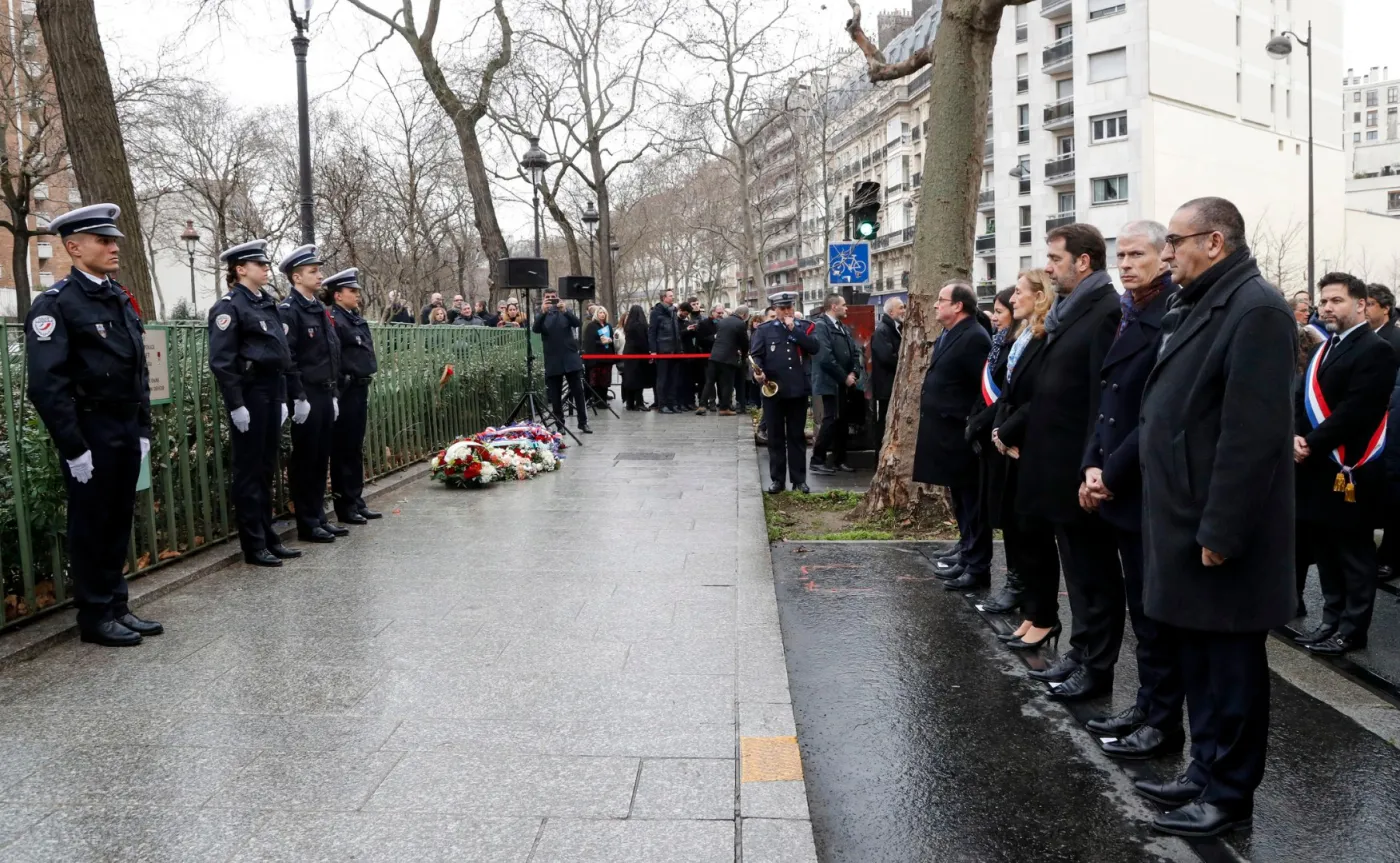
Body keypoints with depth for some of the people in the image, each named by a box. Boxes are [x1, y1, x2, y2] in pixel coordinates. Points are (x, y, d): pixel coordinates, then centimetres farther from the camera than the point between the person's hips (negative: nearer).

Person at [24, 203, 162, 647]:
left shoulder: (121, 299, 11)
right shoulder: (55, 304, -12)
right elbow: (46, 385, -17)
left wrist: (143, 429, 12)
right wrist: (74, 448, -18)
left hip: (127, 433, 7)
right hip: (90, 436, -7)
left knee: (119, 523, 14)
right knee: (91, 526, 4)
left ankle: (116, 606, 26)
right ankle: (94, 617, 16)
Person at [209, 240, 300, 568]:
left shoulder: (267, 303, 15)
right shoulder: (229, 306, -9)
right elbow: (221, 361, -15)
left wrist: (282, 398, 14)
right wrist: (236, 405, -18)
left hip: (271, 391, 8)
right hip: (249, 393, -8)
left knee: (266, 468, 13)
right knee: (249, 470, 0)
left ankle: (268, 537, 21)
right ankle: (253, 546, 6)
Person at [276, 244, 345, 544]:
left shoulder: (321, 310, 16)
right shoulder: (288, 310, -10)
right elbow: (287, 359, -17)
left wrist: (334, 394, 16)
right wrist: (298, 398, -20)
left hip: (325, 395, 8)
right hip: (306, 396, -8)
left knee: (321, 458, 12)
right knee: (304, 460, 0)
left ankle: (319, 517, 21)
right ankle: (307, 524, 6)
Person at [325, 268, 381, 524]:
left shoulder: (356, 319, 14)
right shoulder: (333, 320, -12)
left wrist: (365, 381, 16)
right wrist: (343, 382, -18)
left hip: (360, 389, 9)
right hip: (345, 391, -9)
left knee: (356, 448, 14)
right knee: (343, 449, 0)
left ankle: (357, 501, 22)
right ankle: (344, 506, 8)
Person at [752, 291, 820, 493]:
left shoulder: (804, 328, 8)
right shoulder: (764, 330, 5)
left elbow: (815, 348, -9)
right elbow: (755, 354, -3)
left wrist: (794, 329, -10)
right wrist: (757, 372, -23)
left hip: (798, 390, 1)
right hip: (773, 390, -1)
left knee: (797, 436, 7)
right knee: (775, 437, 5)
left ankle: (799, 479, 13)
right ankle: (777, 479, 13)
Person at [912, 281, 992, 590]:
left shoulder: (974, 337, -15)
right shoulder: (946, 337, 15)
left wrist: (972, 427, -19)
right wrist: (930, 430, 16)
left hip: (962, 437, -10)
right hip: (948, 435, 10)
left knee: (972, 504, -2)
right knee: (961, 503, 17)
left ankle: (978, 568, 5)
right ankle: (966, 559, 27)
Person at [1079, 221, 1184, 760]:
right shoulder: (1128, 317, 13)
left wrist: (1114, 473, -15)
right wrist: (1092, 465, 3)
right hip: (1120, 488, 8)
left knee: (1156, 609, 2)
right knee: (1140, 605, 16)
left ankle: (1163, 723, 13)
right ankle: (1146, 705, 28)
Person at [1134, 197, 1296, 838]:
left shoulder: (1255, 309, -16)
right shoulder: (1192, 308, 15)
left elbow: (1253, 433, -23)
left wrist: (1220, 529, -22)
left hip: (1219, 528, -9)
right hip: (1184, 518, 10)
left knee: (1231, 661, 4)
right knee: (1196, 655, 17)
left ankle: (1231, 795, 17)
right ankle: (1207, 771, 31)